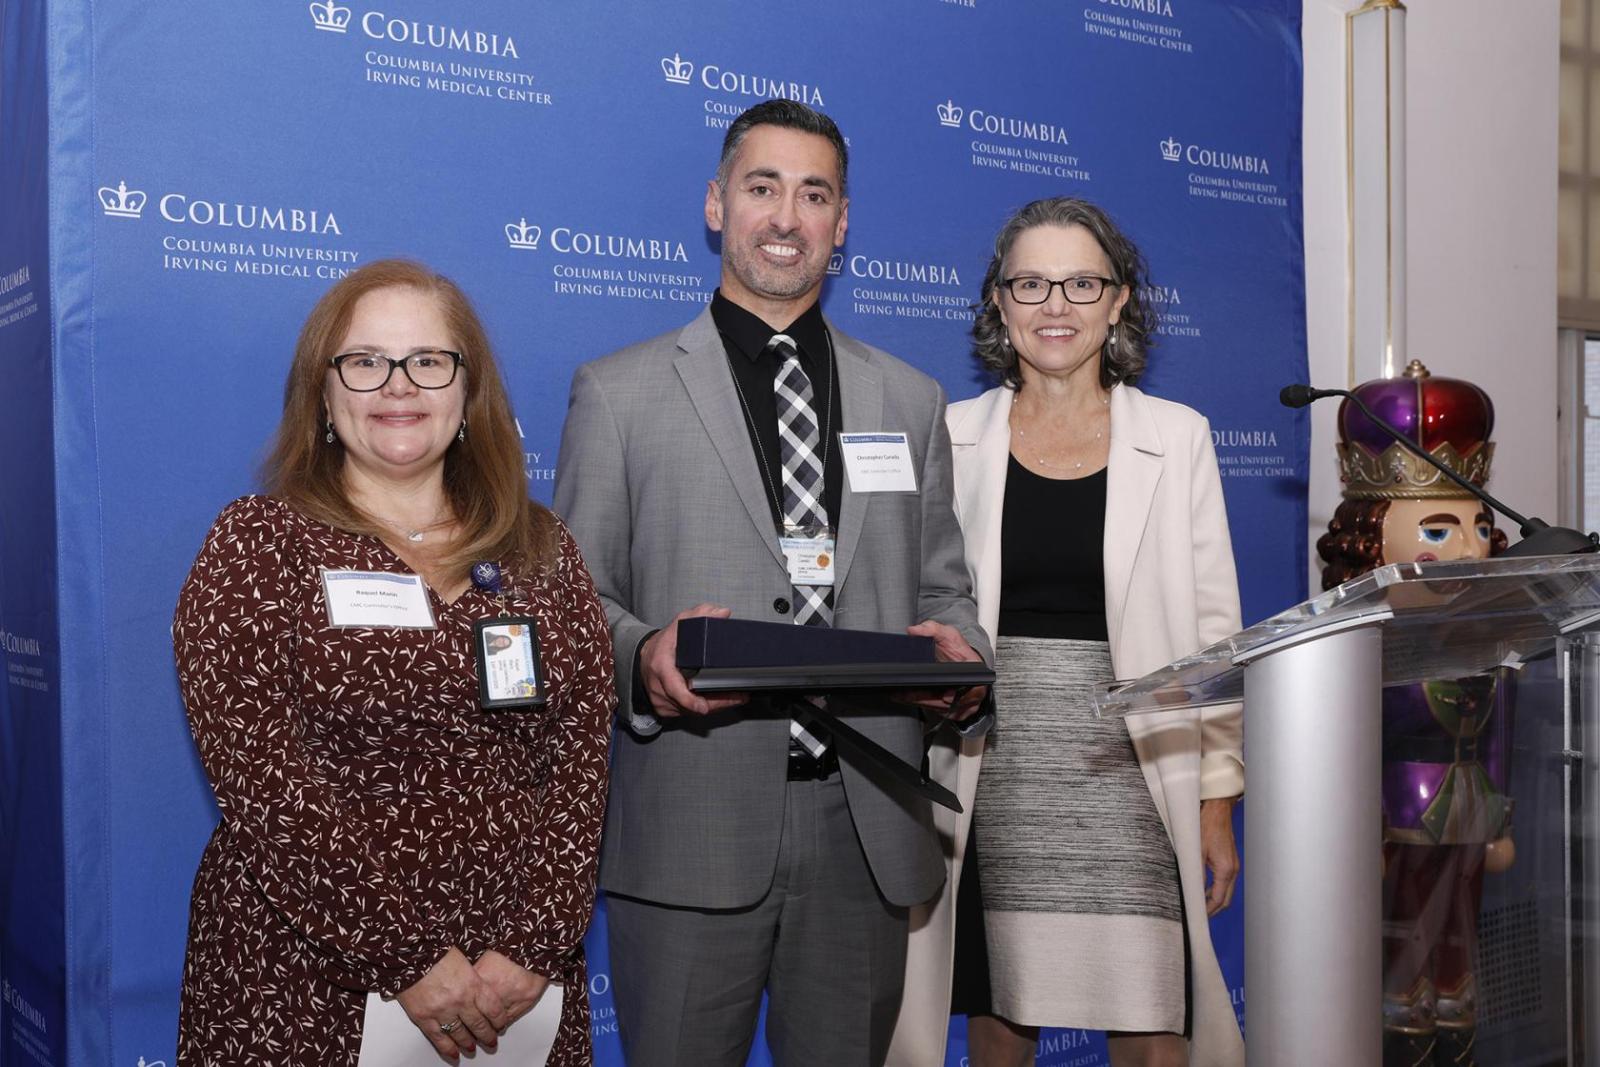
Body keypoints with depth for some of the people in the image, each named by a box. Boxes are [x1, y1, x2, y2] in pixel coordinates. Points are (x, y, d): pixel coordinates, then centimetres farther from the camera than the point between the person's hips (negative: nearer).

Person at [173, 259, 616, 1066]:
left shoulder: (541, 553, 5)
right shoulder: (256, 544, -4)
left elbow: (580, 762, 0)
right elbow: (261, 777, -13)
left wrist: (532, 948, -11)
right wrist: (408, 960, -16)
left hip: (518, 984, 3)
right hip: (302, 984, -3)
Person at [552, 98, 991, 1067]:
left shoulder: (912, 400, 14)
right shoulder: (620, 392, 5)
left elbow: (940, 588, 15)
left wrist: (962, 657, -8)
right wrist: (641, 658, -19)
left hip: (866, 831, 3)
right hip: (691, 833, -2)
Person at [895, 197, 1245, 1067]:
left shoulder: (1177, 439, 5)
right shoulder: (951, 438, 6)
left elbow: (1213, 632, 6)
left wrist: (1218, 802, 2)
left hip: (1132, 774, 0)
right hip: (992, 776, 1)